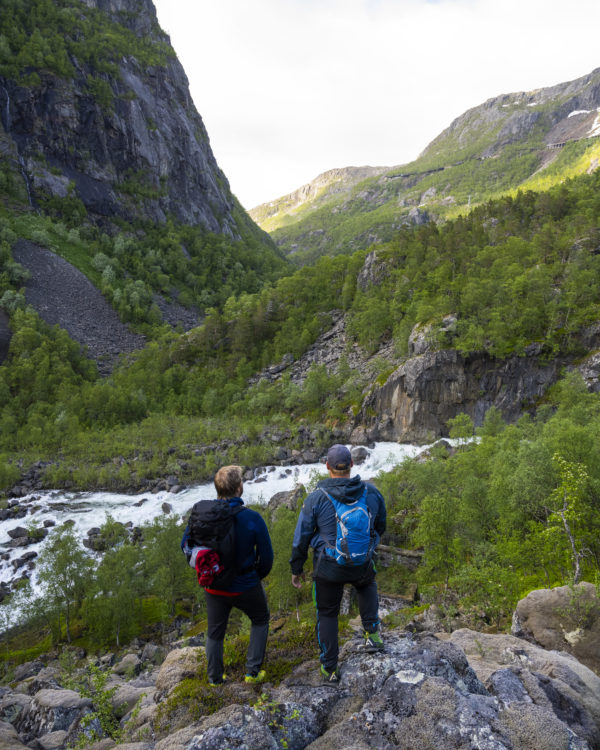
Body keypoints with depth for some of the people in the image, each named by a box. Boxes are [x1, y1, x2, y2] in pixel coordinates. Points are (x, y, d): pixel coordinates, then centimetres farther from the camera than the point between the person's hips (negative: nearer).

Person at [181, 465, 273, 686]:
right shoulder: (252, 518, -22)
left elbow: (186, 545, 0)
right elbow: (266, 556, -13)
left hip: (214, 587, 3)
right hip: (245, 586, -2)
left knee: (215, 631, 24)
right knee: (260, 620, 25)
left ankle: (215, 677, 39)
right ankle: (253, 671, 25)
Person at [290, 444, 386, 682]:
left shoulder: (316, 498, -18)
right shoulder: (372, 492, -10)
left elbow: (301, 537, -9)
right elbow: (380, 526, 7)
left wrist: (296, 569, 6)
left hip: (328, 568, -2)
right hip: (362, 564, 2)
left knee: (327, 614, 21)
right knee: (367, 585, 37)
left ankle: (330, 669, 30)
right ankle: (372, 632, 26)